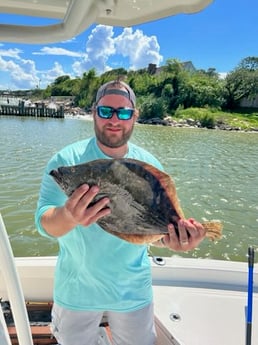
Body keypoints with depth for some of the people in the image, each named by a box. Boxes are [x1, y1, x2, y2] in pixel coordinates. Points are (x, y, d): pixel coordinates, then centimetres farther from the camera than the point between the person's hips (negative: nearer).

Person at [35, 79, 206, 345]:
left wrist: (172, 240, -26)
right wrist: (67, 216, -42)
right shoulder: (66, 160, -16)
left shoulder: (149, 166, -9)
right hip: (76, 290, -1)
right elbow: (44, 222, -20)